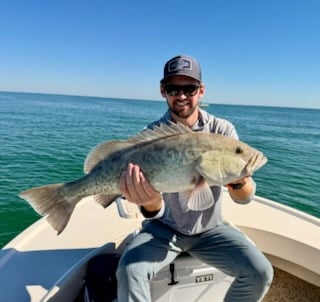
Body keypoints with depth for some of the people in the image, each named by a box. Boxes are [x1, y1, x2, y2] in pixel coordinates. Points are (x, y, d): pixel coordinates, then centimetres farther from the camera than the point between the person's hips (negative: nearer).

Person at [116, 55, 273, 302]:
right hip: (164, 229, -1)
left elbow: (245, 198, -14)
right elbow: (157, 211, -18)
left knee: (261, 273, -15)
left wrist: (238, 179, -37)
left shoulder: (222, 130, -10)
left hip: (211, 229, 2)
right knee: (129, 271, -26)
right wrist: (150, 202, -43)